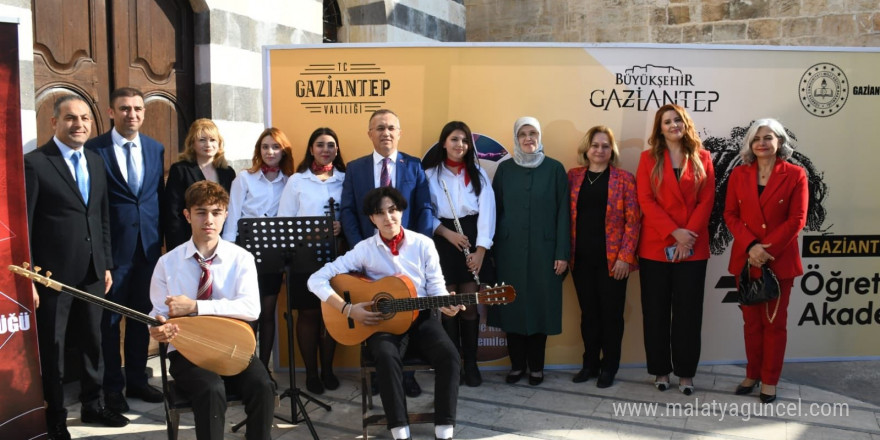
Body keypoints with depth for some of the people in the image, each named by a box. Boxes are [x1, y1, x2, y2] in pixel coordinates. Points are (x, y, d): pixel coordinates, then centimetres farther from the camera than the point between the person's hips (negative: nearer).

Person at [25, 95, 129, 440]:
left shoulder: (96, 161, 10)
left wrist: (106, 264, 12)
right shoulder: (34, 163, -10)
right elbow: (23, 226, -11)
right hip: (53, 274, -6)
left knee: (92, 341, 16)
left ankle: (92, 404, 32)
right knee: (51, 346, 9)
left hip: (92, 272, 6)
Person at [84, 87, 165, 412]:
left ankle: (136, 380, 27)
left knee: (141, 315, 13)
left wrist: (160, 236, 4)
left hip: (148, 244, 4)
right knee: (110, 318, 6)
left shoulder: (156, 149, 8)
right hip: (112, 245, -4)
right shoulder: (94, 149, -6)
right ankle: (112, 387, 19)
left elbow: (160, 196, 11)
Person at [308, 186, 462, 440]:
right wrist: (348, 309, -17)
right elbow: (317, 280, -6)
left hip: (420, 316, 2)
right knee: (387, 357, -35)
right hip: (381, 319, -1)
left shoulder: (423, 244, 1)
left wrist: (445, 305, -18)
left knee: (448, 354, -26)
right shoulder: (365, 249, -3)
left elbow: (436, 287, 5)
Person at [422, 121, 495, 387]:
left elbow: (487, 212, -1)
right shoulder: (430, 174, 1)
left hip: (472, 243, 1)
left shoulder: (478, 174, 6)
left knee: (470, 306, 3)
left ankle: (471, 364, 14)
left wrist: (480, 250, -10)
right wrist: (447, 233, -14)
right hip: (442, 244, -1)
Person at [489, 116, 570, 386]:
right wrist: (489, 247, 0)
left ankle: (536, 366, 17)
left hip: (543, 249, -1)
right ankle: (517, 364, 18)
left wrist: (563, 252, -6)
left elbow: (562, 212, -1)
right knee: (512, 305, 4)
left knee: (540, 305, 3)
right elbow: (495, 209, 6)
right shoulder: (505, 169, 7)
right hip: (510, 249, 1)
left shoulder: (554, 169, 2)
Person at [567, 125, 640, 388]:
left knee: (611, 313, 6)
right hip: (582, 258, 3)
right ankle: (590, 364, 25)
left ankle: (609, 367, 20)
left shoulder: (624, 179, -2)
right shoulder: (573, 176, 7)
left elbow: (633, 220, -5)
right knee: (588, 312, 12)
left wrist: (625, 257, -11)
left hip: (612, 259, -3)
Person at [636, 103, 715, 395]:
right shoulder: (649, 158, 4)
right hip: (655, 247, 0)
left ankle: (686, 372, 17)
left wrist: (689, 235, -12)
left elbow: (707, 200, 0)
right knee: (656, 311, 5)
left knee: (688, 312, 5)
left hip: (693, 248, 1)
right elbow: (646, 200, -5)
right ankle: (661, 369, 18)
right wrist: (674, 232, -14)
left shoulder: (702, 158, 8)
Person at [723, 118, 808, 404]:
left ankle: (769, 380, 19)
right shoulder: (739, 174, 4)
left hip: (780, 260, -2)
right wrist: (751, 246, -15)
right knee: (751, 320, 12)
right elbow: (730, 215, 0)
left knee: (774, 322, 8)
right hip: (745, 259, 2)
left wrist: (767, 249, -17)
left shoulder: (795, 175, -4)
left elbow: (797, 220, -9)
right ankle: (752, 374, 26)